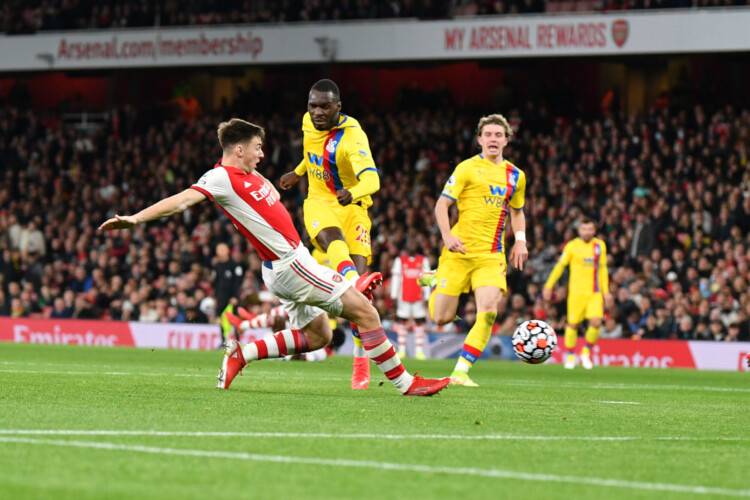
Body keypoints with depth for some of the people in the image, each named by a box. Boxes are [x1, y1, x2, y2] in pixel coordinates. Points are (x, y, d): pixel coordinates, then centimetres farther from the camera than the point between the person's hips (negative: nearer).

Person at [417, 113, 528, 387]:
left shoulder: (515, 176, 13)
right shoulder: (468, 168, -1)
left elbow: (517, 211, 27)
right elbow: (442, 204, -3)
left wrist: (520, 240, 10)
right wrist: (447, 236, -18)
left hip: (492, 255, 3)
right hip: (460, 251, -3)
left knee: (488, 312, -19)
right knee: (442, 318, -1)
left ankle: (461, 372, -12)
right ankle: (434, 282, 34)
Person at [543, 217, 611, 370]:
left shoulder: (600, 246, 8)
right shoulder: (572, 246, -1)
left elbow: (603, 269, 16)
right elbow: (560, 266, 4)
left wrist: (605, 290, 13)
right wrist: (548, 286, 2)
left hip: (595, 292, 2)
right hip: (577, 292, -2)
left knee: (596, 322, -13)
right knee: (573, 324, -2)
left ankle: (586, 352, 9)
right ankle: (570, 355, 18)